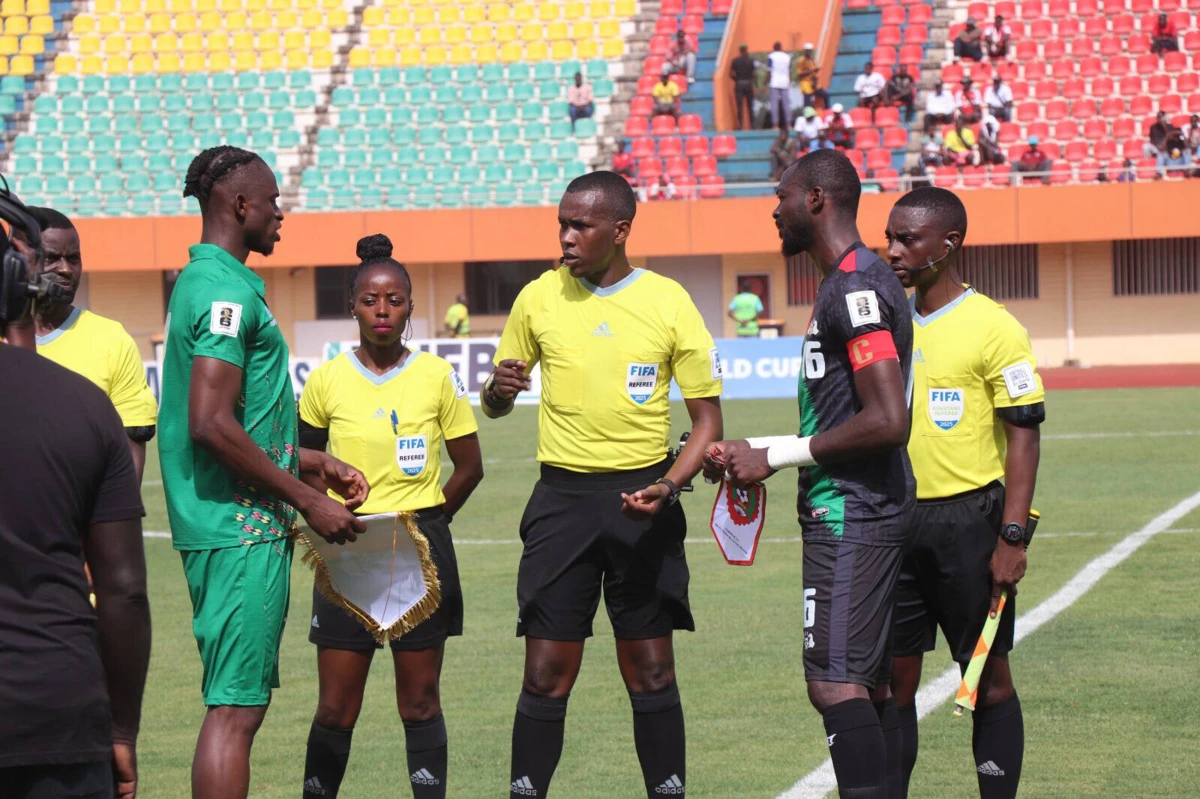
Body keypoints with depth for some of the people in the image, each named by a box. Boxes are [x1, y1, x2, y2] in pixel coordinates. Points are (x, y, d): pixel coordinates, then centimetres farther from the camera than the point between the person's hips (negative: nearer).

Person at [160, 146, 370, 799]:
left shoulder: (201, 281, 17)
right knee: (235, 706, -10)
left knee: (237, 700, 14)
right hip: (242, 529, -10)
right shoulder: (227, 292, -15)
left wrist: (310, 462, 20)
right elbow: (211, 425, -23)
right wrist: (308, 499, -16)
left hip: (232, 526, 10)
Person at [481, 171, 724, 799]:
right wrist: (499, 388, -10)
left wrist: (668, 486, -15)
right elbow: (495, 405, 14)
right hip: (562, 497, 1)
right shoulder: (539, 298, 4)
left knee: (650, 671, 2)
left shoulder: (668, 302, -1)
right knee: (547, 674, -4)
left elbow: (707, 418, 2)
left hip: (642, 496, -1)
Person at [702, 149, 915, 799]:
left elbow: (888, 422, -24)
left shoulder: (855, 288, -16)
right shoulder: (854, 283, 17)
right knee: (869, 683, 12)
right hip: (855, 510, 11)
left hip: (850, 514, -11)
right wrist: (755, 449, 17)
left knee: (835, 683, -13)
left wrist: (777, 457, -16)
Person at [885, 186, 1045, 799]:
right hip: (896, 522, 6)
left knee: (989, 679, 2)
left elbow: (1024, 435, -10)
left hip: (968, 520, -6)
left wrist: (1012, 537, -16)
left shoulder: (992, 327, -8)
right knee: (891, 677, 5)